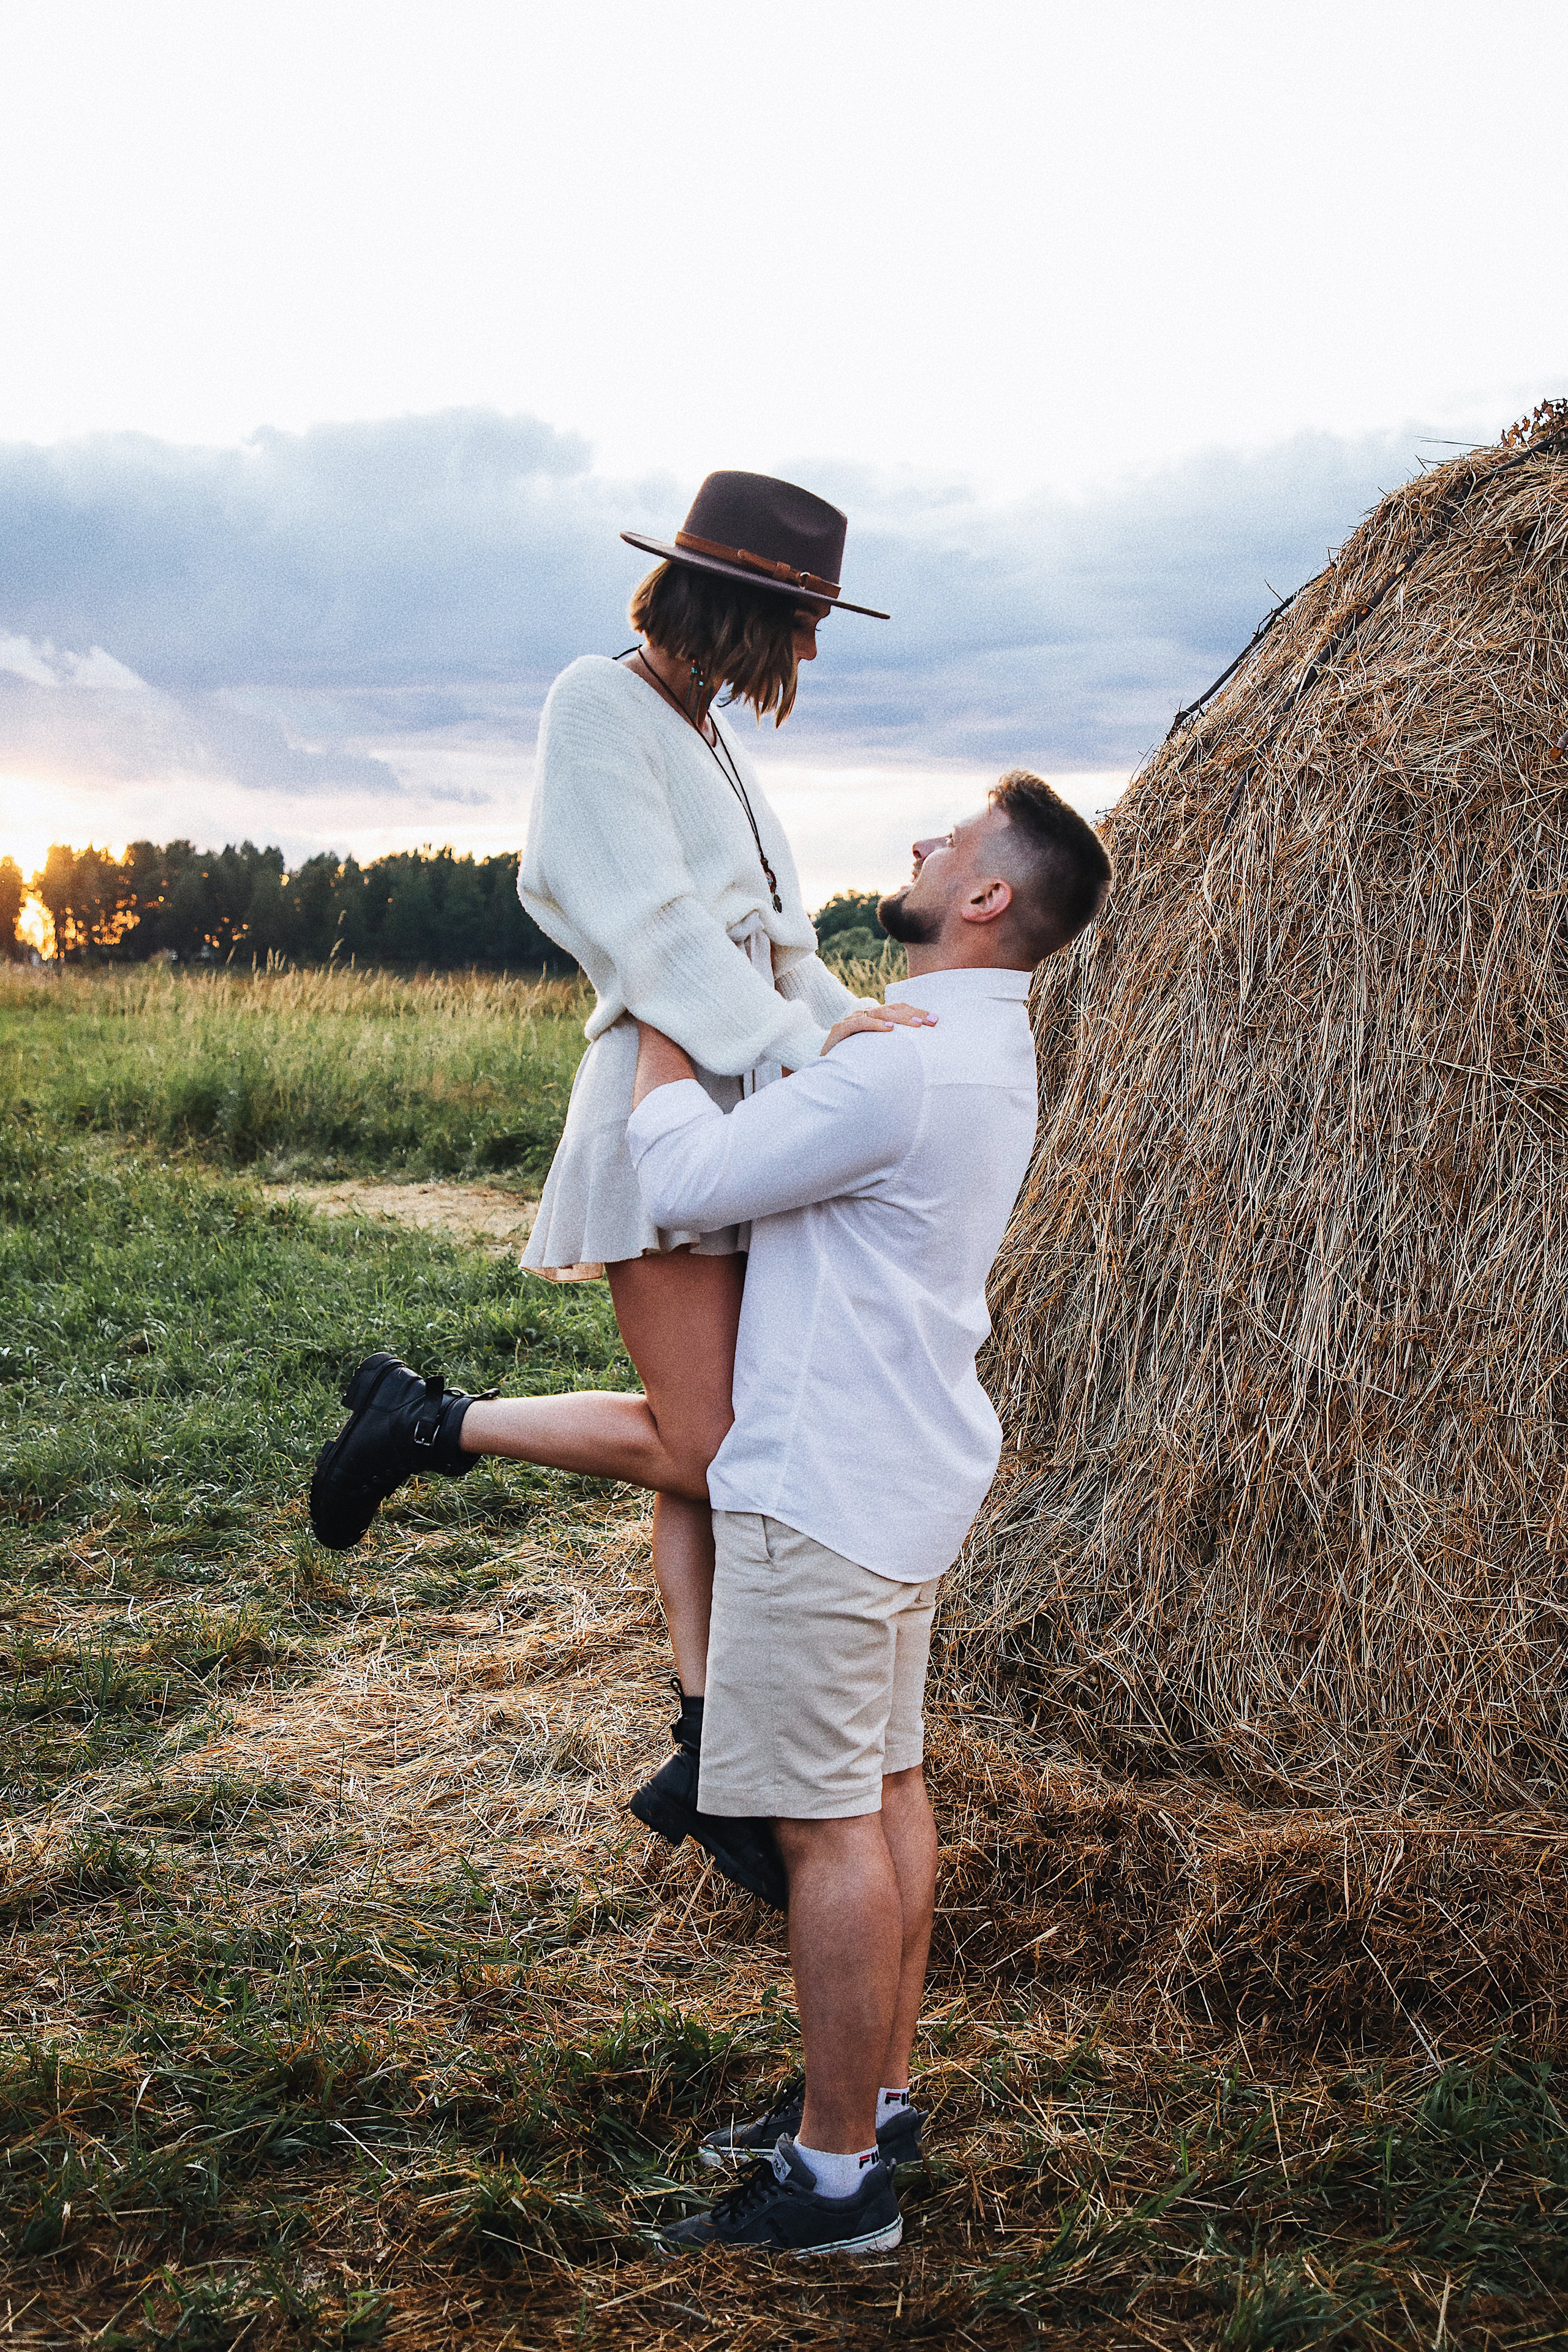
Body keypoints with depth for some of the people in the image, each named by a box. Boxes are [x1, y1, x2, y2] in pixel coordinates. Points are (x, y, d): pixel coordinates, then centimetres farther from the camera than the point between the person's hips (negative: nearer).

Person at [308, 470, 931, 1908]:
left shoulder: (715, 738, 20)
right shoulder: (602, 703, -6)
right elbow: (647, 920, -17)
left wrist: (863, 1028, 3)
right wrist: (798, 1040, -24)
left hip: (748, 1111, 9)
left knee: (712, 1442, 8)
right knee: (700, 1450, -8)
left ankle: (706, 1755, 15)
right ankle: (422, 1422, 9)